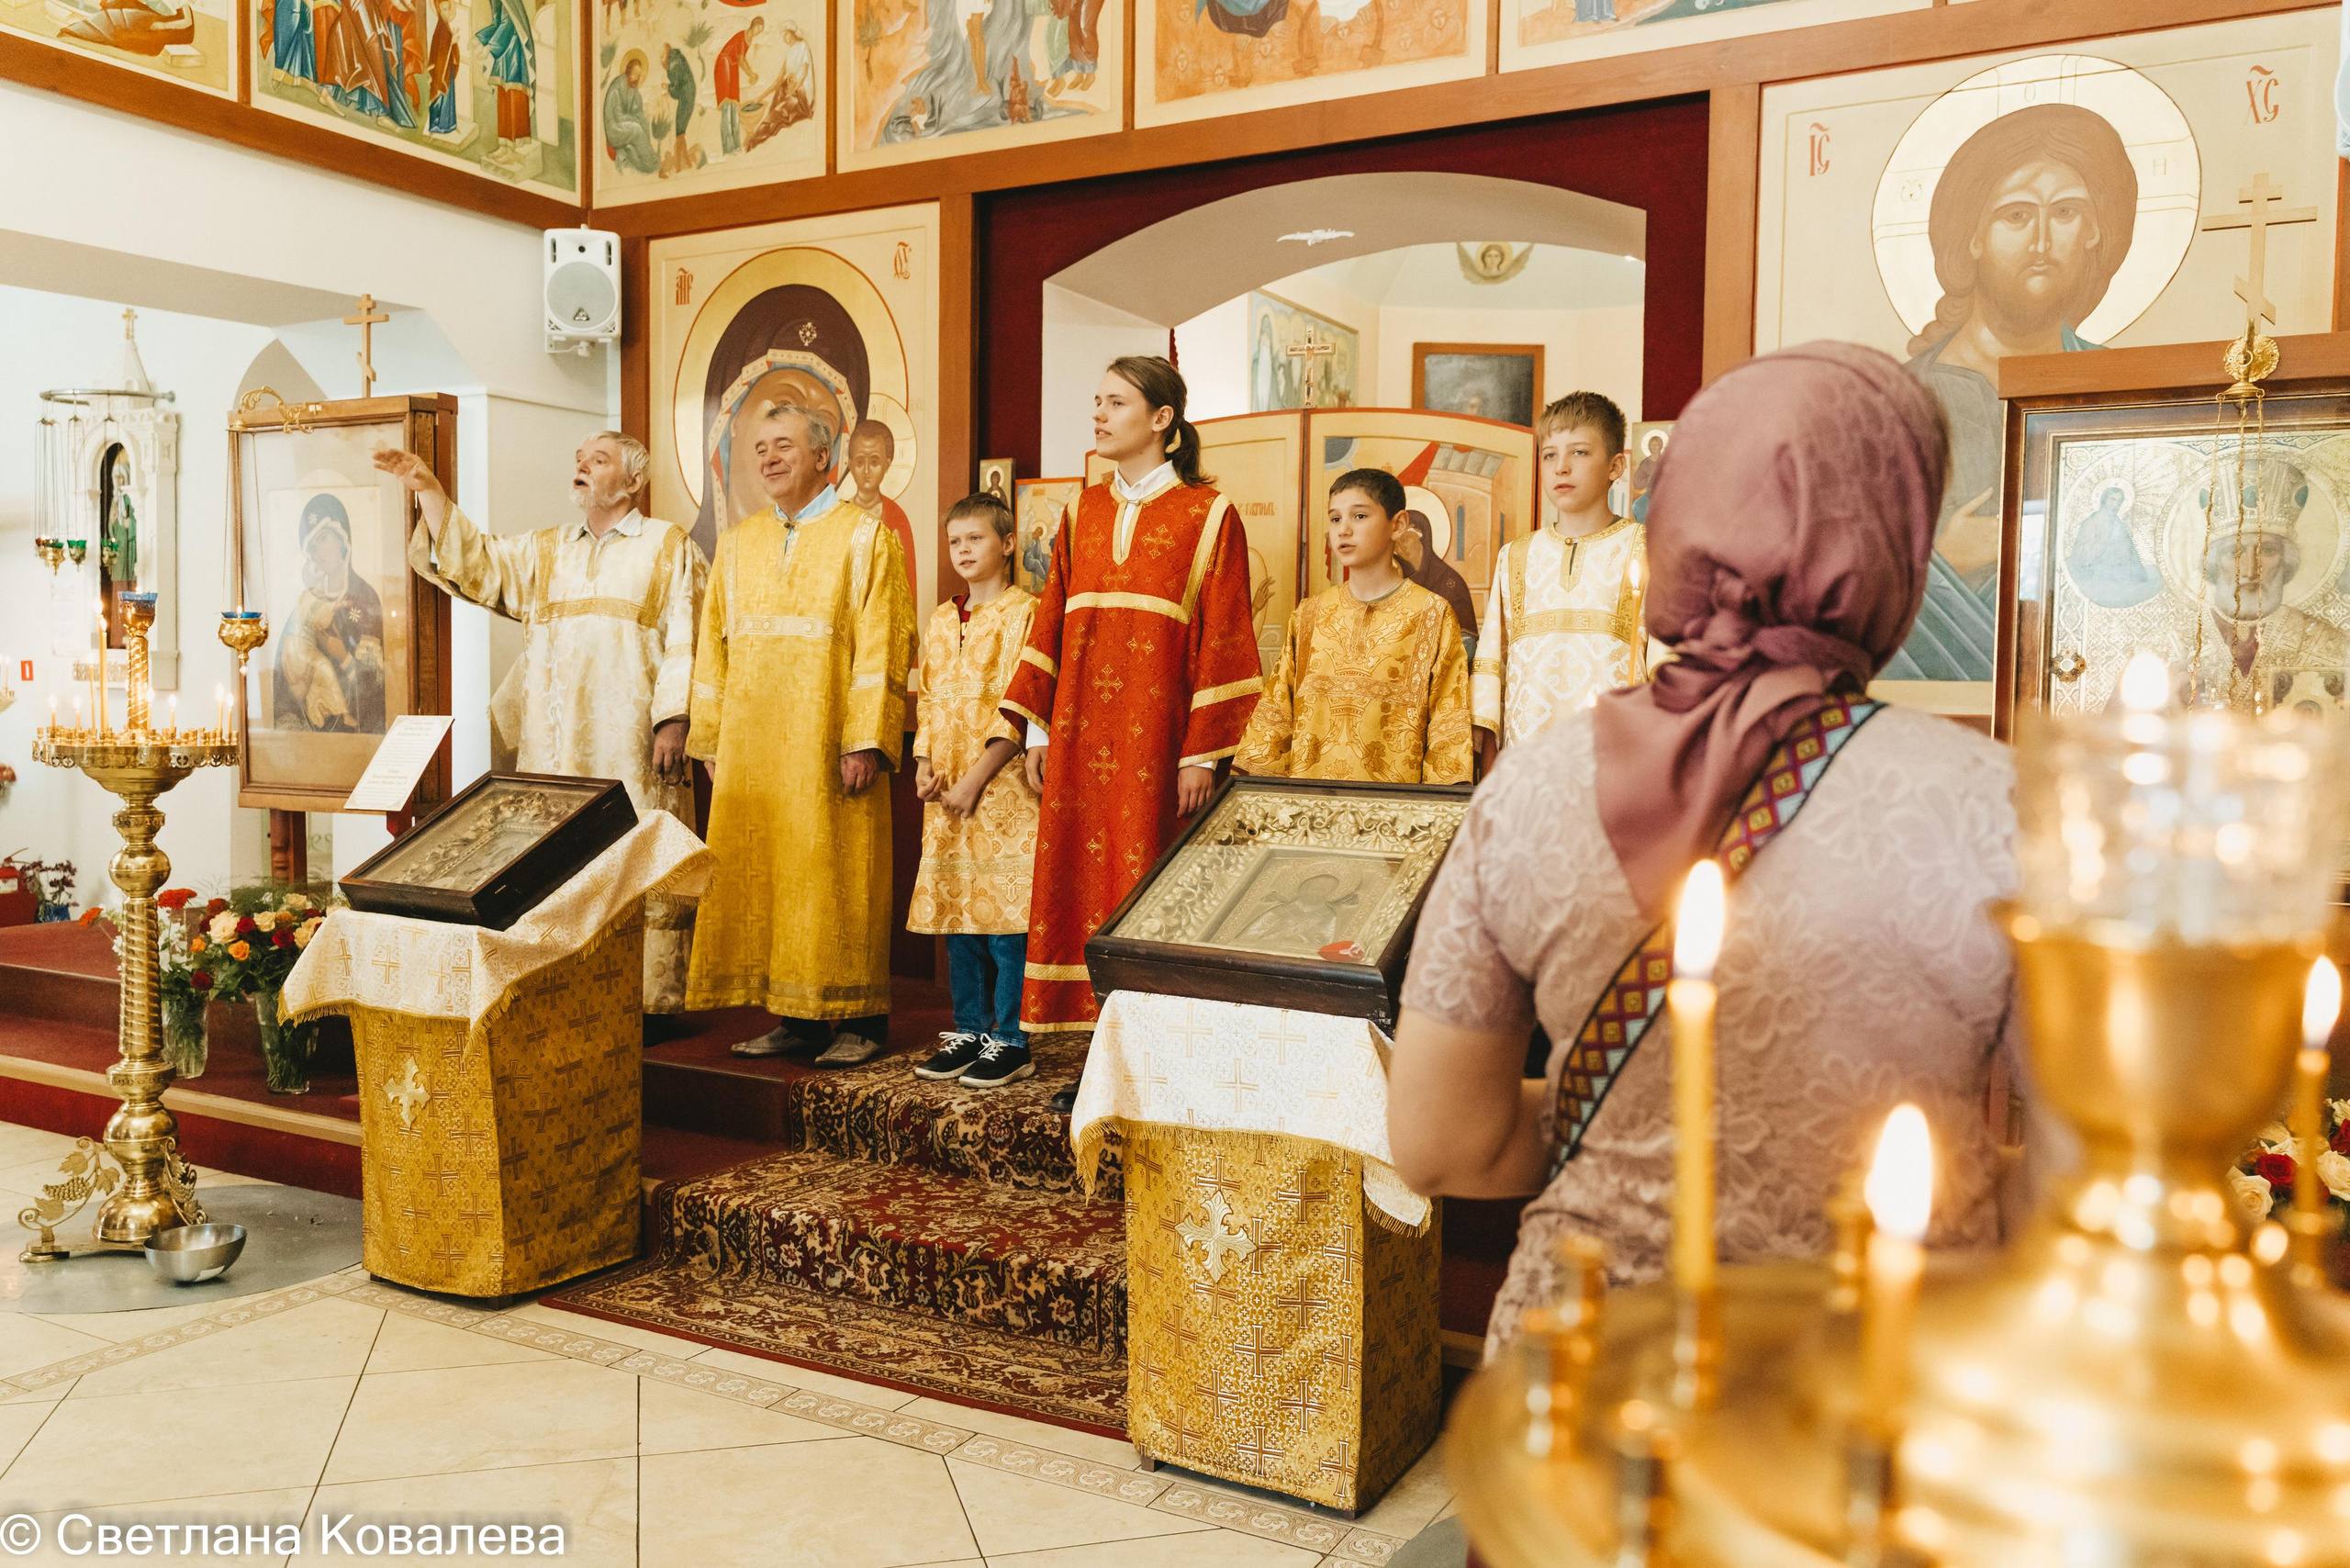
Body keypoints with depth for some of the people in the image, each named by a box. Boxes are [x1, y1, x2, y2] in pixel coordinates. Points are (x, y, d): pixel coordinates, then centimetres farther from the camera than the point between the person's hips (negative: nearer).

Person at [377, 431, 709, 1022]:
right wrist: (430, 490, -2)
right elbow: (475, 561, 10)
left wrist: (673, 720, -12)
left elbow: (685, 640, -2)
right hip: (553, 747, 5)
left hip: (632, 747, -4)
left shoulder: (670, 547, 6)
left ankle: (650, 1001, 2)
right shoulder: (542, 549, 21)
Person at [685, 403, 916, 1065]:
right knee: (760, 878, 4)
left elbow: (881, 645, -8)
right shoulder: (737, 544, 16)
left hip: (826, 750, -5)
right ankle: (794, 1018, 12)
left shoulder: (865, 536, 0)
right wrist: (711, 741, 10)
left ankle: (860, 1021, 6)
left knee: (839, 877, -3)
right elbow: (713, 648, 16)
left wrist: (865, 740, -16)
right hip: (751, 755, 5)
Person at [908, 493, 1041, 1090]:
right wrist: (924, 766, 3)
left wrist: (974, 781, -14)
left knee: (1005, 914, -5)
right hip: (947, 794, 7)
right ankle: (969, 1029, 21)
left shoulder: (1022, 611, -5)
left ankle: (1010, 1041, 4)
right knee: (956, 911, 10)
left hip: (1001, 787, -7)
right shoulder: (941, 620, 17)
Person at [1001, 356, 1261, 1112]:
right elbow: (1051, 620, 13)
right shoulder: (1083, 511, 14)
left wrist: (1204, 751, -11)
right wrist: (1037, 728, 6)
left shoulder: (1207, 514, -1)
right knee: (1083, 880, 3)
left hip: (1156, 732, -5)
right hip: (1082, 734, 5)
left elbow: (1223, 637, -5)